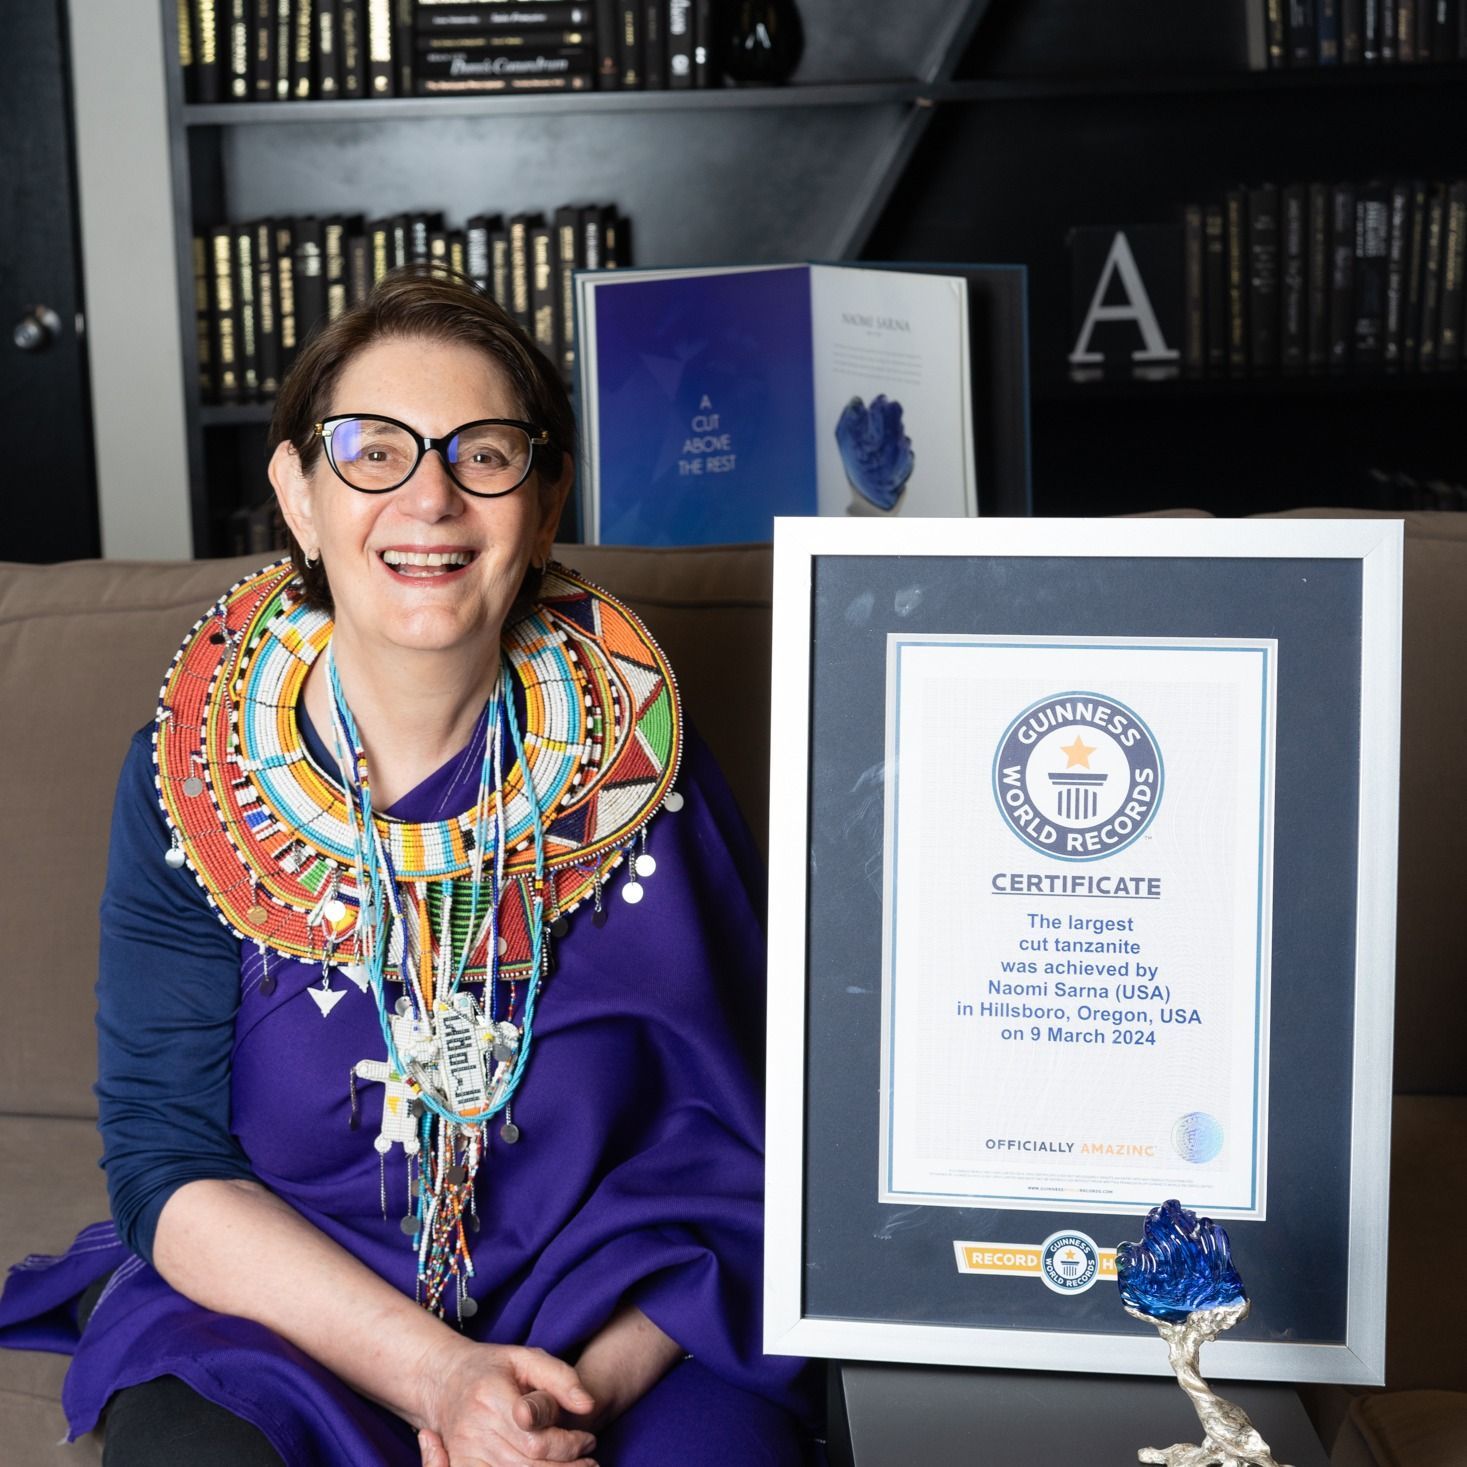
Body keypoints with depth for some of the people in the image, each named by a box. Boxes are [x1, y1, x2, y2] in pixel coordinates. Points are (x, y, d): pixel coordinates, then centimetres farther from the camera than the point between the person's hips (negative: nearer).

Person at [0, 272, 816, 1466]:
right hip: (268, 1312, 0)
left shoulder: (639, 766, -5)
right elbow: (167, 1166, -6)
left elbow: (728, 1149, -2)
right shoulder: (190, 779, -5)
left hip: (616, 1331, 0)